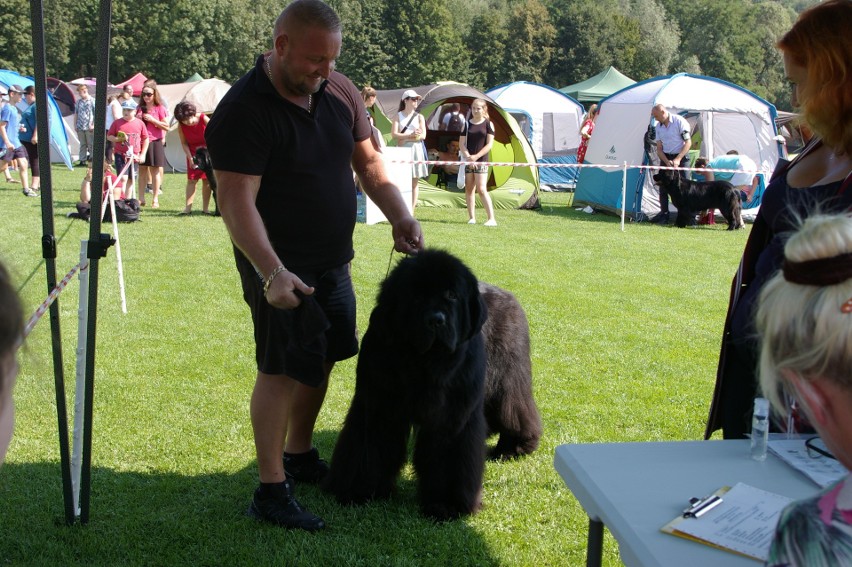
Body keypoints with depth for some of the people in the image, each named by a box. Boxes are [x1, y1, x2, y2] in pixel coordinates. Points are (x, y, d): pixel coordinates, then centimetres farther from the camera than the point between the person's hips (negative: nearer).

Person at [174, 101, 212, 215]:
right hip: (193, 152, 1)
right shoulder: (181, 127, -14)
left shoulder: (203, 119, -21)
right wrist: (190, 158, -15)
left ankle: (205, 207, 2)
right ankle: (188, 207, -7)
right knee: (192, 179, -6)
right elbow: (184, 143, -6)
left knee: (207, 180, -2)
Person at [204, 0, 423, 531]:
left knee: (321, 360, 16)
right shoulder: (243, 110, -21)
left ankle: (300, 455, 35)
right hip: (281, 269, -7)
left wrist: (399, 215, -4)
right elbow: (237, 200, -25)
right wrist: (272, 271, -36)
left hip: (333, 259, 7)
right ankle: (272, 490, 6)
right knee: (281, 370, -3)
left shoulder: (339, 90, 1)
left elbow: (368, 161, 11)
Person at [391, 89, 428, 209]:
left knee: (413, 183, 2)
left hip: (415, 150, 1)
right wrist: (410, 135, -15)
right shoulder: (398, 116, 6)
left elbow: (423, 136, 0)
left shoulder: (419, 117, 9)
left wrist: (405, 139, -9)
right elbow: (394, 134, -5)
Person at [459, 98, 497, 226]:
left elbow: (489, 144, -5)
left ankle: (492, 219, -11)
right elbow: (461, 144, 3)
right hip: (468, 160, 4)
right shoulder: (467, 124, 6)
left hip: (481, 161, -4)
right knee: (469, 189, 5)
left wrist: (476, 156, -13)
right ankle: (472, 218, 12)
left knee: (481, 189, -12)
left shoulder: (488, 124, 0)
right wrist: (468, 157, -12)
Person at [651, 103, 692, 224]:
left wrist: (678, 159, -20)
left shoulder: (679, 121, -13)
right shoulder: (658, 126, 4)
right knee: (663, 186, 1)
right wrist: (667, 162, -12)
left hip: (681, 157, -5)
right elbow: (659, 149, 5)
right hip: (666, 158, 5)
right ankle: (664, 214, 7)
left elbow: (688, 142, -13)